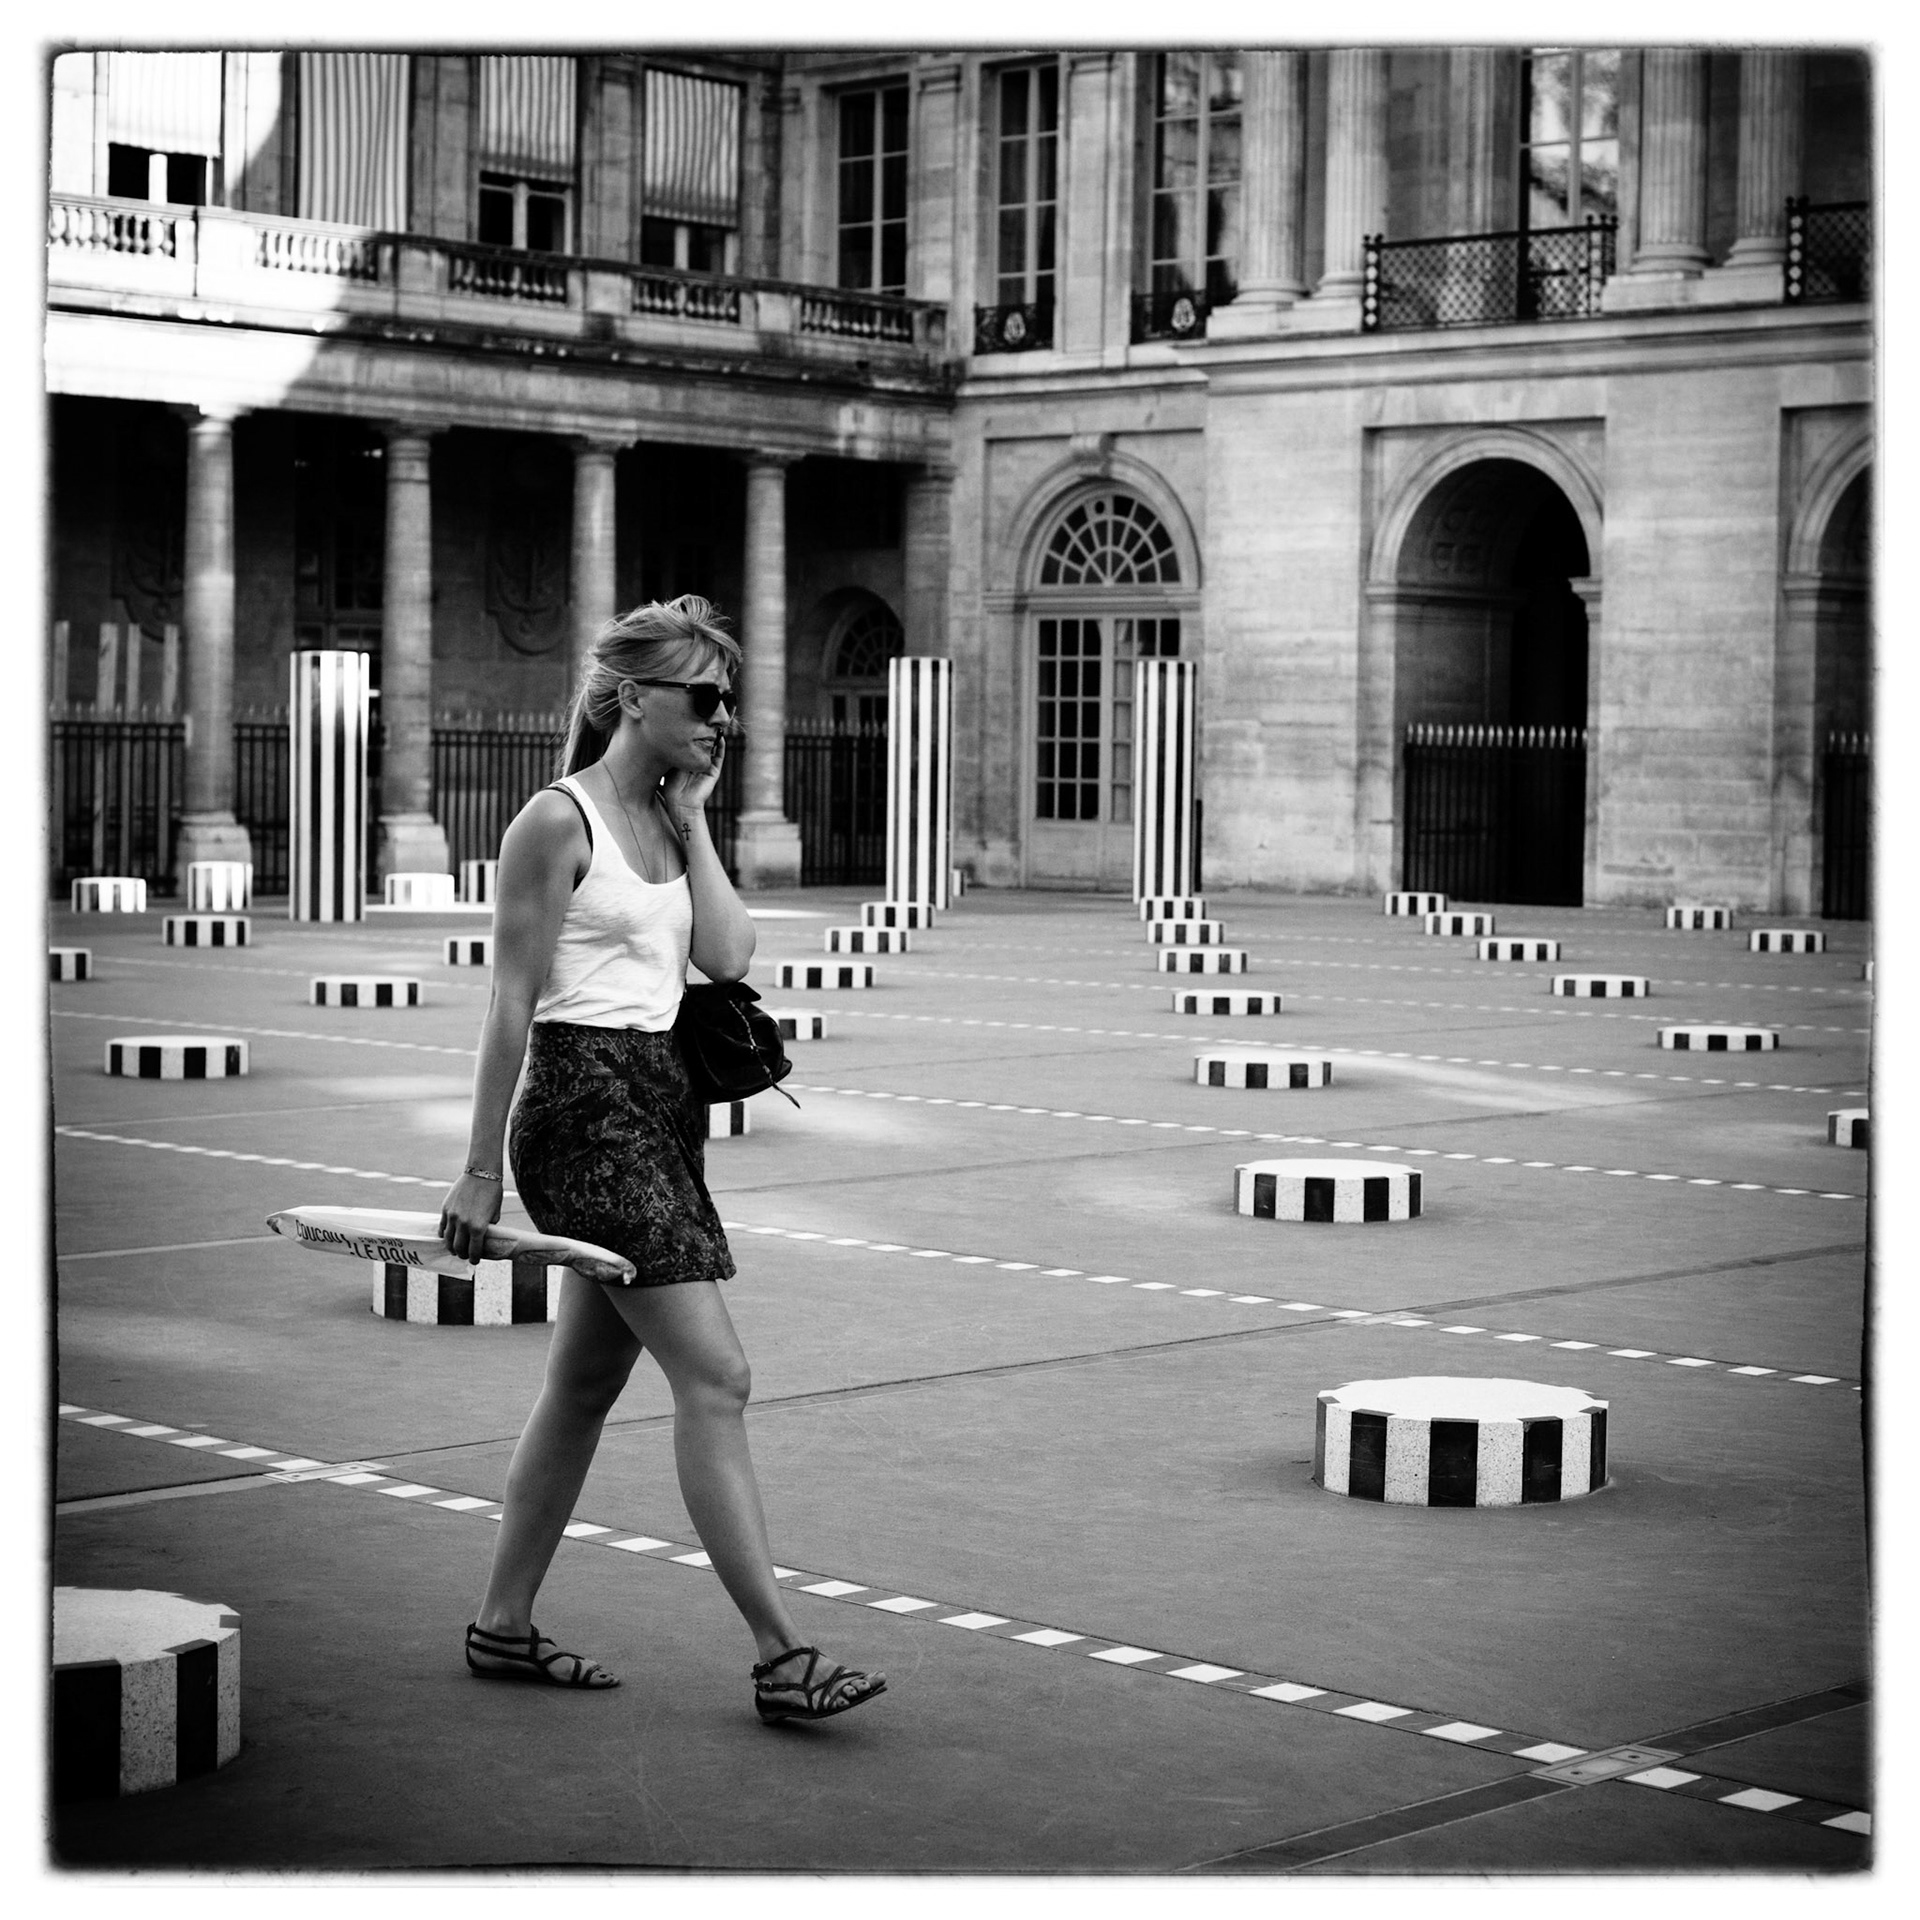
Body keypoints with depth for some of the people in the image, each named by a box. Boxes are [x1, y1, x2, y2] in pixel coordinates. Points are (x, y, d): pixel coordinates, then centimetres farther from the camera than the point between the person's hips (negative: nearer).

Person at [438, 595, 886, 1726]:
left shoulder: (668, 821, 14)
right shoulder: (559, 823, -10)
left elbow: (728, 956, 0)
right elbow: (513, 1004, -11)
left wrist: (693, 817, 3)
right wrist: (482, 1170, -11)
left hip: (660, 1103, 9)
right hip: (585, 1096, -9)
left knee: (589, 1380, 14)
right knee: (715, 1378, -12)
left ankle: (505, 1626, 25)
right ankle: (781, 1656, -10)